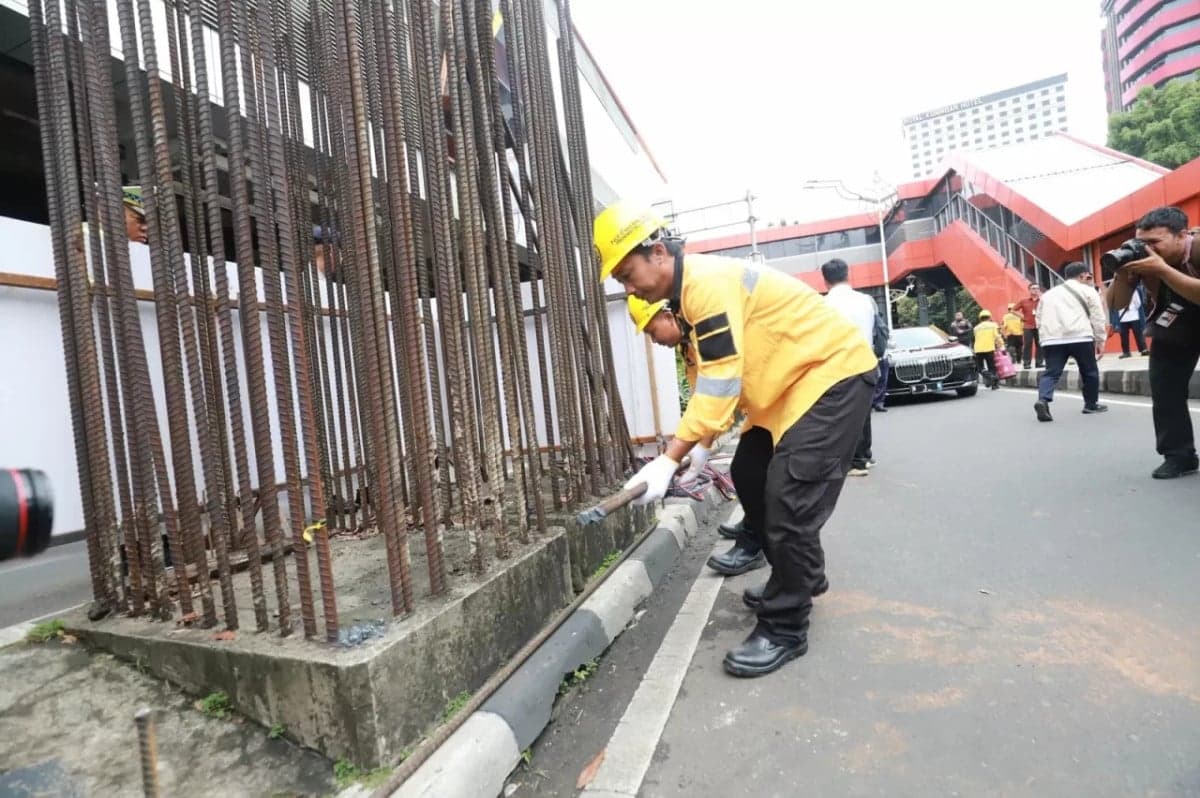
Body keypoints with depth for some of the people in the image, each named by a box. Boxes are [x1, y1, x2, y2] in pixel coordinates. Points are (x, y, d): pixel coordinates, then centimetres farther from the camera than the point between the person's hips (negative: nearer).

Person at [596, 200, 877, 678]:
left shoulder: (708, 282, -24)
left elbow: (720, 384, -30)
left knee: (789, 496, -15)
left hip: (835, 373, -10)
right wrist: (699, 449, -1)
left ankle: (784, 630, 0)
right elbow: (710, 383, 8)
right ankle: (800, 577, 34)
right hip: (796, 383, 10)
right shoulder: (688, 294, 7)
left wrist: (669, 460, -30)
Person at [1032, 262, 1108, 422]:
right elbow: (1098, 318, 7)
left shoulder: (1048, 294, 24)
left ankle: (1043, 400, -25)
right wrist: (1100, 341, 11)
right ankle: (1091, 404, 26)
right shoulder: (1087, 290, 12)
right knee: (1089, 371, 15)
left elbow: (1039, 320, 22)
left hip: (1051, 339, 3)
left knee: (1051, 372, 0)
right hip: (1080, 337, -3)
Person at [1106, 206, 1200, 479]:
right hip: (1171, 329, 4)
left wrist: (1162, 269, -45)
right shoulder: (1140, 257, -19)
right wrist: (1123, 272, -31)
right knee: (1164, 391, -3)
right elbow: (1116, 304, -15)